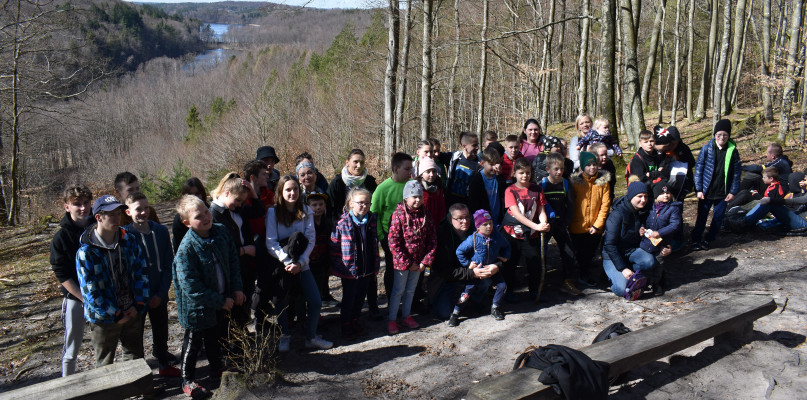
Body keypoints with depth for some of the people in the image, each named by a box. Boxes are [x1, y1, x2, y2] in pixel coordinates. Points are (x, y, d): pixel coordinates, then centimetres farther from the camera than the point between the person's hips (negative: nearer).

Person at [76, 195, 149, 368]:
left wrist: (138, 304, -6)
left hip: (132, 313, 4)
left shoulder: (128, 240, -4)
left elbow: (141, 272, 2)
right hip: (105, 318, -4)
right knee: (105, 364, 13)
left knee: (136, 357, 19)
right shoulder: (86, 252, -18)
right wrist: (115, 315, -13)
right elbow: (90, 291, -16)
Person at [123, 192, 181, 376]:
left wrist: (161, 293, -7)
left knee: (161, 331, 18)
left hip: (159, 295, 3)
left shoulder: (161, 231, -4)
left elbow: (168, 264, 0)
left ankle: (164, 364, 37)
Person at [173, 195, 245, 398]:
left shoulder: (221, 231, -10)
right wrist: (221, 302, -21)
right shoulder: (187, 248, -29)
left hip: (222, 300, 6)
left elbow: (233, 259, 4)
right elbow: (191, 287, -28)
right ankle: (188, 380, 35)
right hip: (198, 307, -6)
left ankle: (217, 367, 50)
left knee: (217, 337, 26)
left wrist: (236, 289, -3)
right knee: (193, 343, 15)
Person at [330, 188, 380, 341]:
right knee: (348, 298, 9)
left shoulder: (372, 220, 2)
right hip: (349, 269, -5)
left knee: (360, 297, 18)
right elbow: (334, 245, -8)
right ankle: (346, 325, 25)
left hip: (366, 269, 5)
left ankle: (356, 321, 36)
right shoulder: (343, 222, -14)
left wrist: (376, 265, 12)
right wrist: (336, 265, -8)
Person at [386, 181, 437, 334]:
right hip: (401, 262, -5)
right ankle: (392, 320, 19)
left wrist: (426, 261, -6)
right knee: (398, 290, 6)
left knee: (411, 290, 18)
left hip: (418, 263, 5)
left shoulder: (425, 215, -1)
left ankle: (406, 316, 35)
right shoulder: (399, 215, -15)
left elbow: (432, 240, 2)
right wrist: (407, 263, -16)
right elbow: (394, 243, -17)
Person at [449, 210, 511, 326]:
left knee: (502, 286, -1)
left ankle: (495, 308, 21)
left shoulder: (497, 236, -8)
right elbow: (459, 251, -12)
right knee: (468, 291, -5)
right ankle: (455, 313, 6)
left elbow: (506, 246, 15)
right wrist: (467, 263, -10)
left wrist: (505, 257, 7)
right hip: (476, 269, -4)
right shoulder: (473, 239, -21)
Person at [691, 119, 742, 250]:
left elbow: (737, 172, 2)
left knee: (718, 217, 9)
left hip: (723, 193, 1)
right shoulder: (707, 149, -6)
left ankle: (708, 240, 23)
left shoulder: (733, 151, -3)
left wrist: (733, 191, -2)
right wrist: (699, 189, -7)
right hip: (706, 191, -1)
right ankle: (696, 240, 18)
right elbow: (698, 168, -4)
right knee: (701, 216, 7)